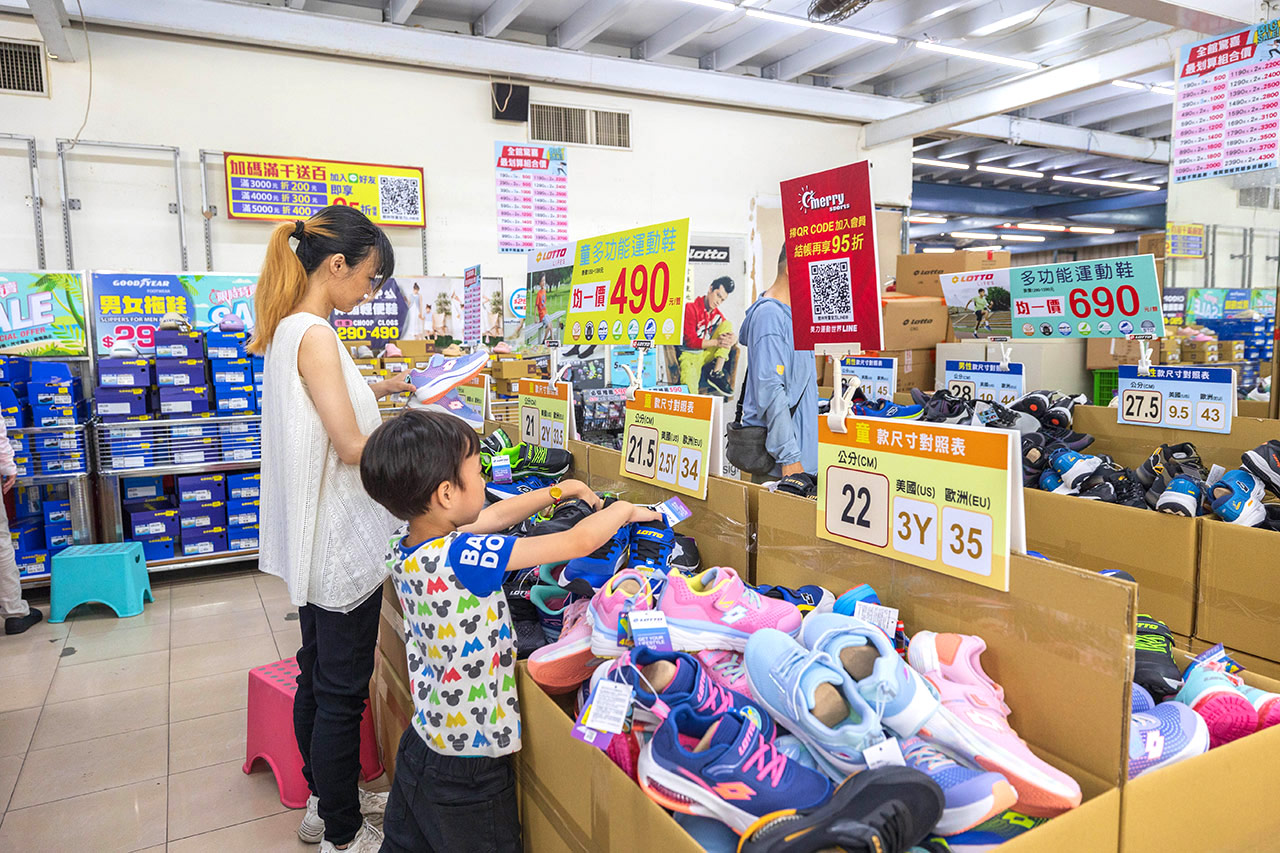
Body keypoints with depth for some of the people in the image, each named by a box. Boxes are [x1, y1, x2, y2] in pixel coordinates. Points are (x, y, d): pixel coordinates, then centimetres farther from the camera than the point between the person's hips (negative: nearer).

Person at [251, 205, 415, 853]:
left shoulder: (288, 328, 9)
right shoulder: (315, 334, -21)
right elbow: (352, 447, -23)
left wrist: (378, 389, 20)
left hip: (316, 538, 10)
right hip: (339, 539, -10)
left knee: (318, 676, 21)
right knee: (342, 690, 4)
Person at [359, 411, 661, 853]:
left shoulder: (405, 542, -7)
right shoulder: (462, 558, -31)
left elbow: (493, 516, 7)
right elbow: (579, 543, -26)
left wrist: (562, 490, 13)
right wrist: (623, 510, -7)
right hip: (470, 773, -7)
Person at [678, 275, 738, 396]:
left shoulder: (717, 314, 8)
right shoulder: (691, 308, -11)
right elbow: (690, 341, -15)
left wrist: (733, 338, -18)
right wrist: (716, 342, -22)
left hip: (707, 354, 7)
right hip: (690, 355, -7)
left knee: (727, 324, -9)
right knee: (690, 394, -33)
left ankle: (716, 373, -16)